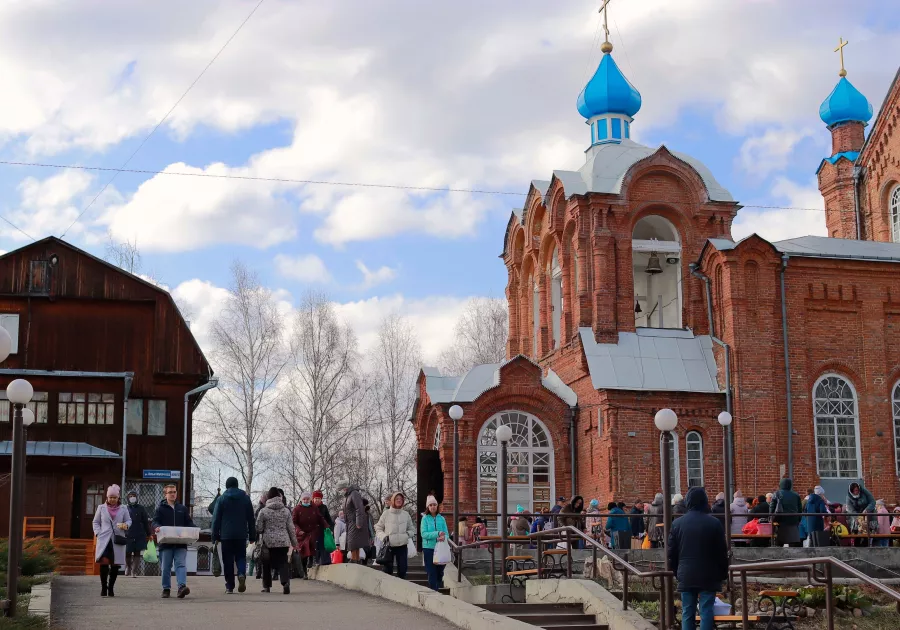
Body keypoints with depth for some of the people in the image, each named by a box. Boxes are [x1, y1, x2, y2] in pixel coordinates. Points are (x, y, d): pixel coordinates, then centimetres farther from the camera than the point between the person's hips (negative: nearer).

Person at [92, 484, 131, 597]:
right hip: (104, 540, -1)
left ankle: (111, 588, 17)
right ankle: (103, 588, 0)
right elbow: (96, 522, 13)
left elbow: (129, 520, 12)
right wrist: (98, 533, -2)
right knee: (104, 563, -12)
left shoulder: (123, 509, 10)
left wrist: (126, 525, -11)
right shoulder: (101, 508, 10)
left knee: (115, 565, 3)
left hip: (118, 541, 1)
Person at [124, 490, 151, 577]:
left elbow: (146, 522, 8)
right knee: (127, 554, 0)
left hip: (139, 536, 1)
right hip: (128, 535, -1)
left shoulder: (141, 509, 7)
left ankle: (134, 571, 7)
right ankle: (128, 566, 29)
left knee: (137, 554, 1)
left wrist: (149, 534, 6)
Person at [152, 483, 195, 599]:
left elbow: (189, 523, 15)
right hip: (165, 543, -1)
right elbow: (155, 521, 0)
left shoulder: (182, 509, 16)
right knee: (165, 567, 5)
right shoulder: (160, 508, 8)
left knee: (181, 564, -13)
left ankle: (182, 586, -25)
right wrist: (157, 527, -24)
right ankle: (166, 589, 17)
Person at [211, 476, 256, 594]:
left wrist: (215, 536, 2)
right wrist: (252, 536, 13)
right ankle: (242, 574, -18)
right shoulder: (246, 498, 8)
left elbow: (216, 519, -1)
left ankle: (229, 587, 2)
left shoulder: (221, 499, 1)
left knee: (228, 560, 3)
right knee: (240, 557, 12)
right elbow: (251, 519, 9)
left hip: (226, 535, -1)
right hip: (241, 535, 2)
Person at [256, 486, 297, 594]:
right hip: (283, 541, 2)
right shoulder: (286, 511, 4)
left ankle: (267, 586, 17)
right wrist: (294, 542, 15)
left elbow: (258, 528, -2)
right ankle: (285, 582, -22)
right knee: (283, 562, 1)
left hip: (268, 542, -1)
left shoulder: (263, 511, -5)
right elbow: (291, 528, 7)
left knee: (267, 564, 12)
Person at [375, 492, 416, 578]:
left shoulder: (406, 514, 7)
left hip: (402, 546, 2)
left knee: (402, 570, 2)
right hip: (389, 546, -2)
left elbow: (412, 529, 16)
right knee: (388, 569, 1)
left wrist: (408, 534, -4)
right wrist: (383, 536, -12)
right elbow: (378, 528, 5)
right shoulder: (386, 513, 0)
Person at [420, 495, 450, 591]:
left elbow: (446, 533, 3)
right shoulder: (425, 518, 0)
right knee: (432, 572, -3)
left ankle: (439, 588, 28)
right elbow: (423, 534, -9)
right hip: (429, 548, -2)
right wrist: (437, 534, -21)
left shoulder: (441, 518, 6)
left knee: (440, 571, 7)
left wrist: (444, 537, -21)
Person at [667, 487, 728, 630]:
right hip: (708, 576, -2)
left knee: (687, 613, 6)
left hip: (686, 576, 2)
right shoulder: (714, 523, -6)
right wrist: (723, 573, 8)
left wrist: (677, 572, 17)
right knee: (706, 612, -1)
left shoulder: (677, 523, 1)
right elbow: (722, 552, -2)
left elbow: (671, 553, 6)